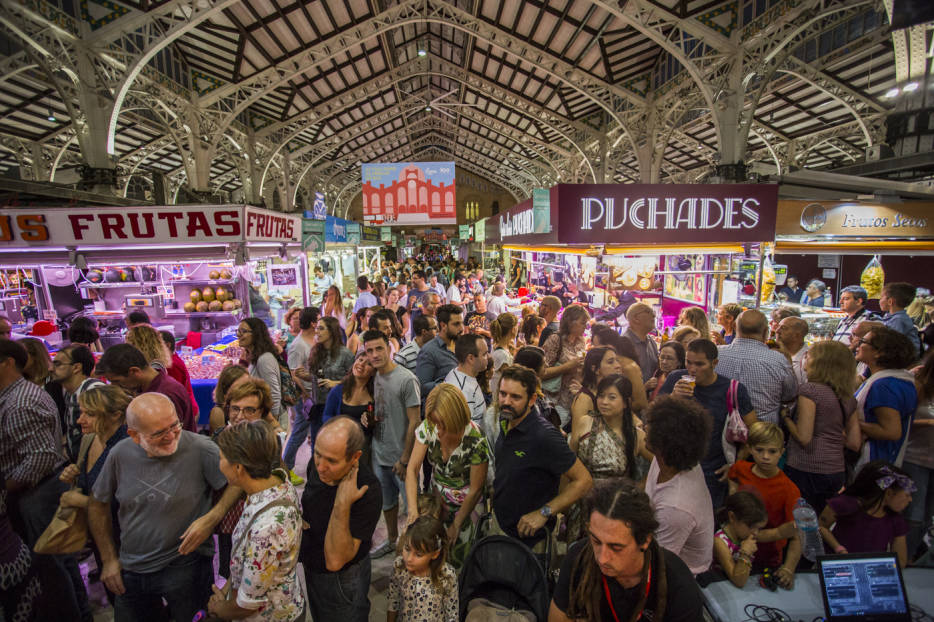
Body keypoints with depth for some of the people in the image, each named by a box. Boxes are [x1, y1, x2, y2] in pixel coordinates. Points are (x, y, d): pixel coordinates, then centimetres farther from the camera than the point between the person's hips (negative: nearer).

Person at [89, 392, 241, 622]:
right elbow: (97, 504, 7)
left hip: (185, 567, -3)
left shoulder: (200, 449, -23)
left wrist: (211, 518, -27)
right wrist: (109, 559, 7)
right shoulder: (121, 453, -9)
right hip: (131, 570, 4)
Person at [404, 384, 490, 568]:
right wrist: (412, 508, -30)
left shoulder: (476, 440, -29)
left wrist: (456, 525, -9)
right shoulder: (428, 427, -19)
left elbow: (475, 489, -18)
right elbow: (412, 468, -16)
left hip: (465, 503, -3)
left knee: (459, 556, 5)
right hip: (436, 497, 4)